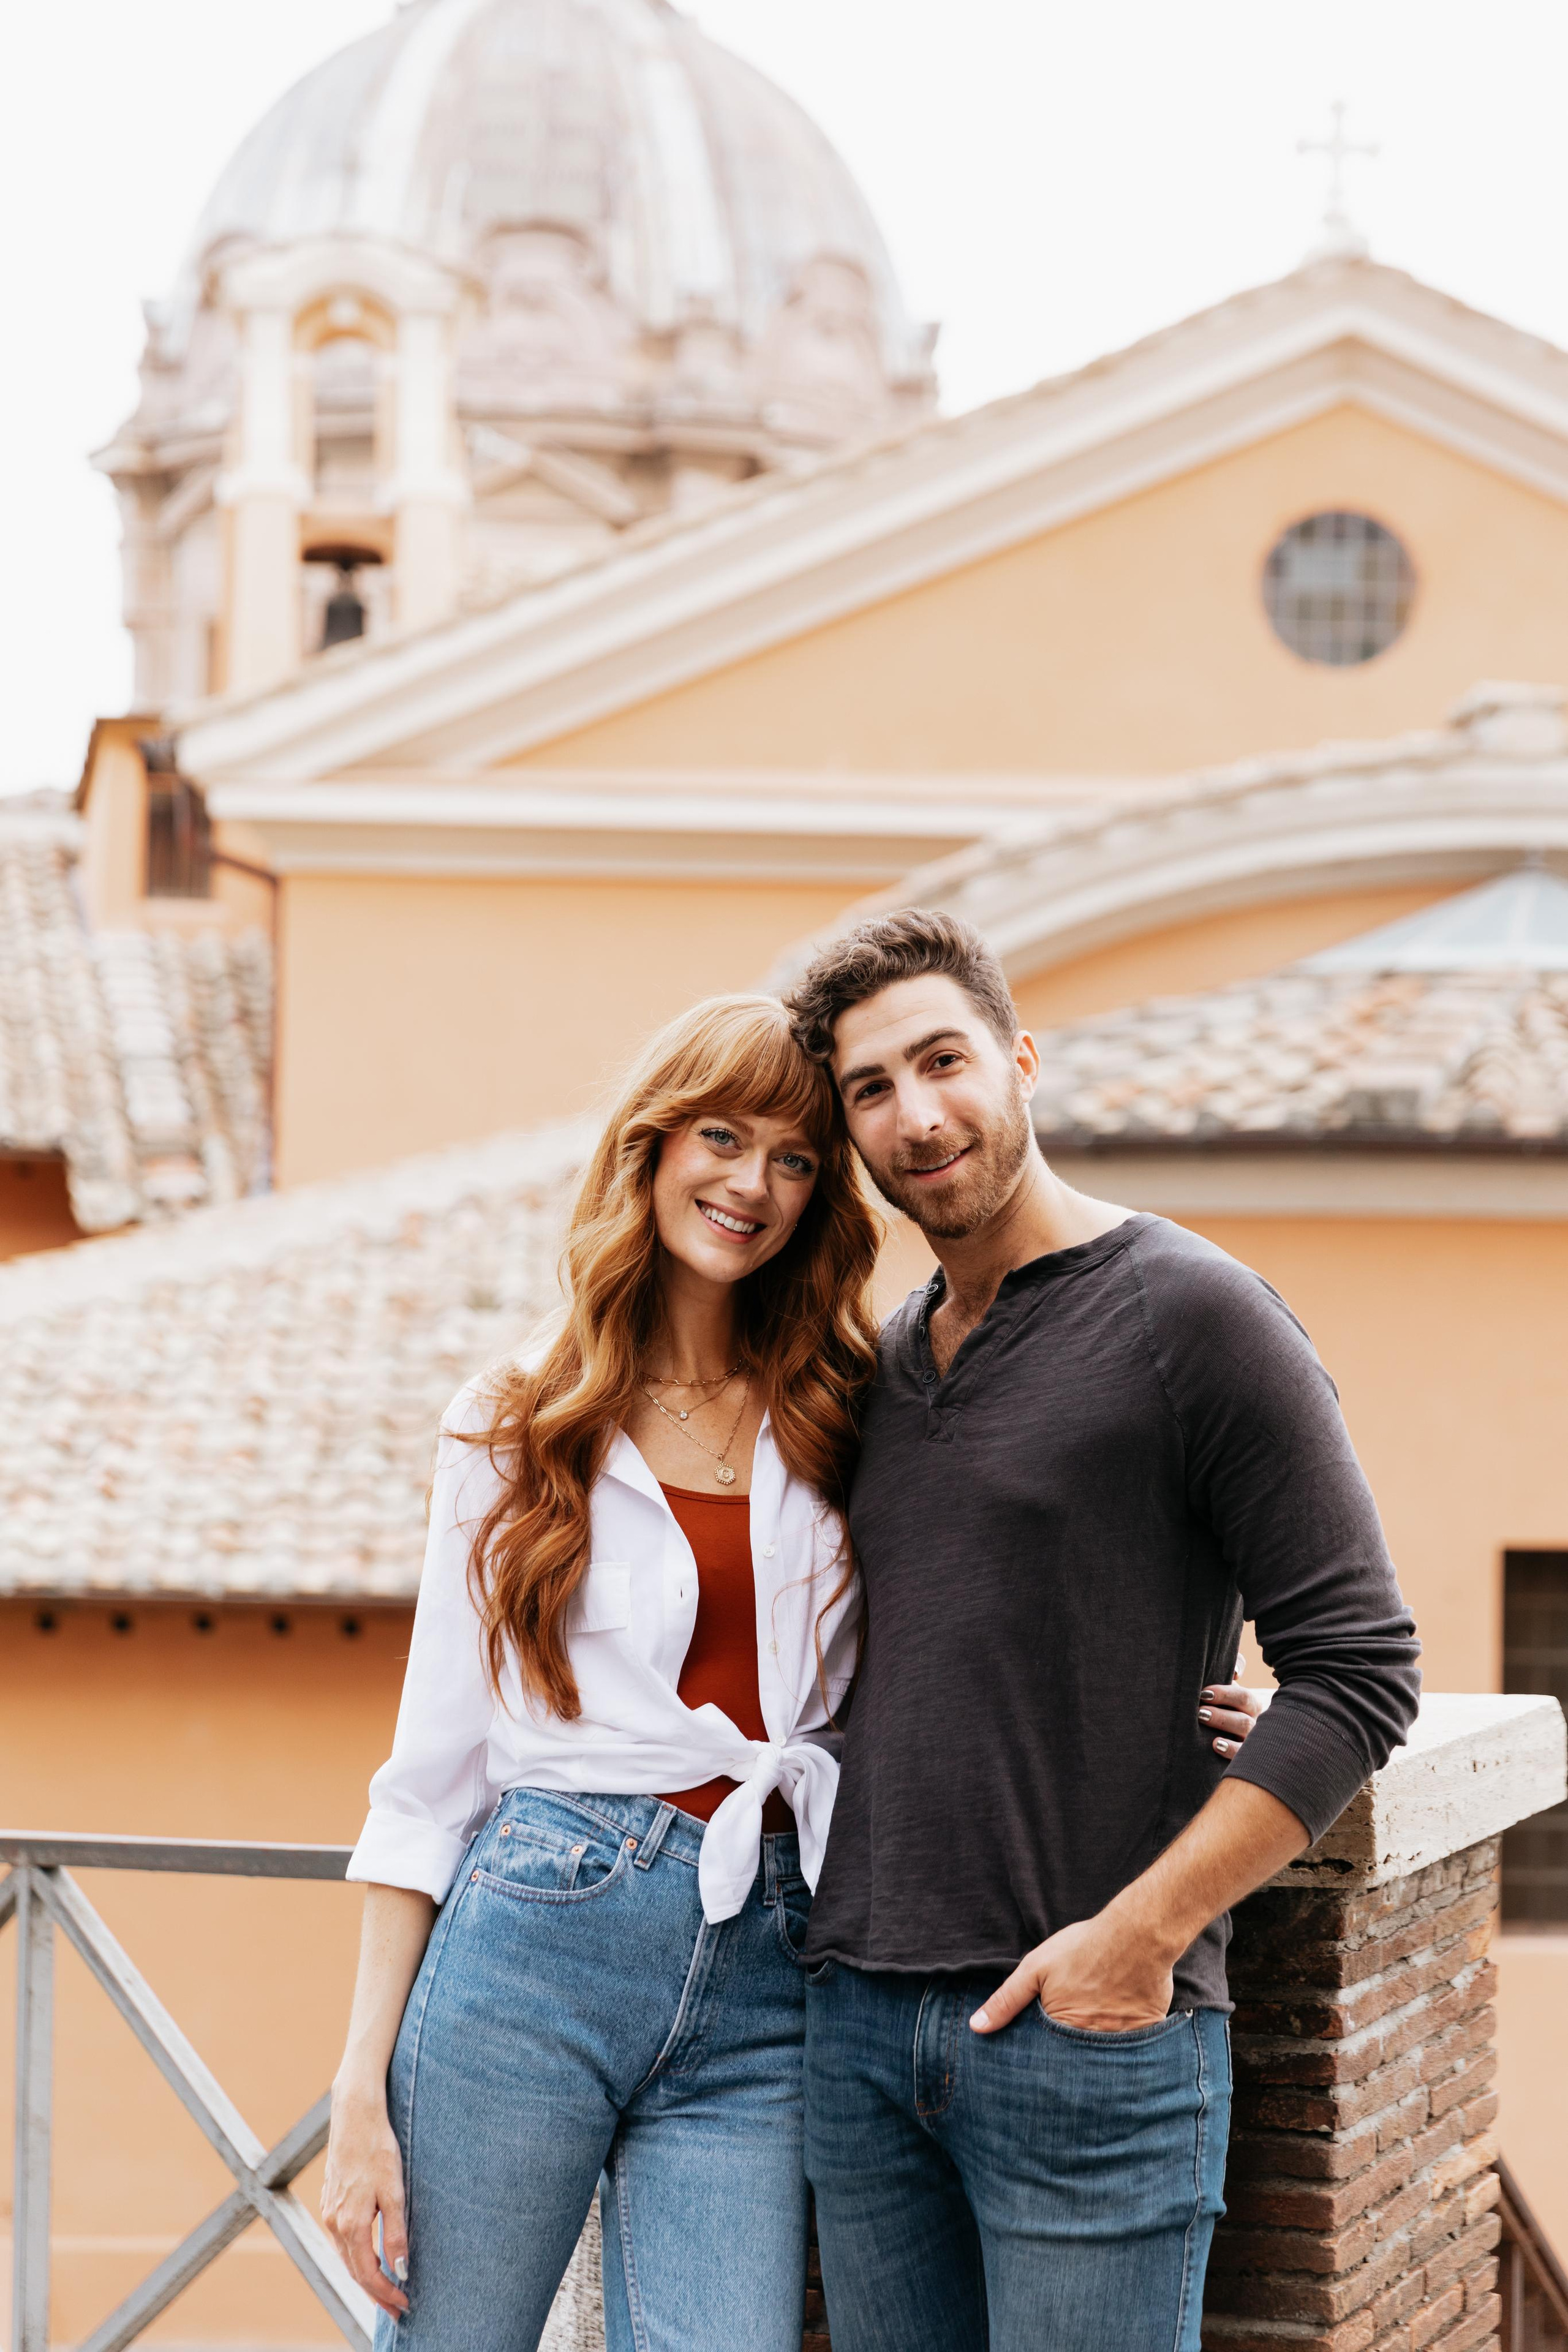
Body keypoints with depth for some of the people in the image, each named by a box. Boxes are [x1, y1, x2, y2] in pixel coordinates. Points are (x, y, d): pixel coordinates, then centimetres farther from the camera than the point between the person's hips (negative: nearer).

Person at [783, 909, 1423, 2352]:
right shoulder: (888, 1362, 14)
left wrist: (1141, 1932, -16)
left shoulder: (1192, 1315, -7)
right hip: (857, 2019, 6)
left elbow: (1359, 1672, -11)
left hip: (1093, 2032, -6)